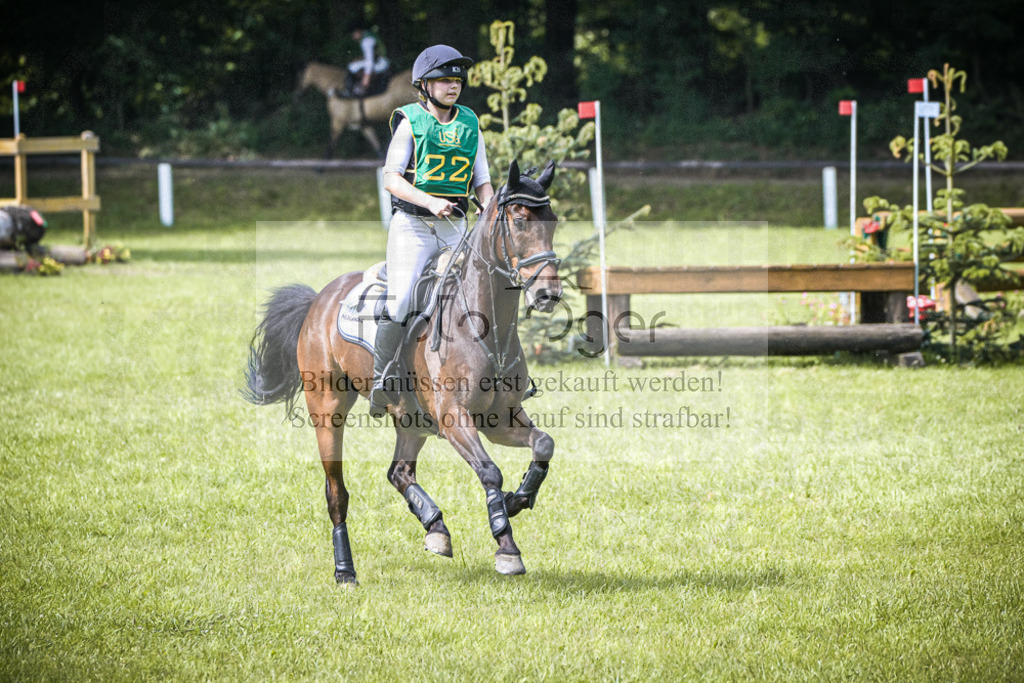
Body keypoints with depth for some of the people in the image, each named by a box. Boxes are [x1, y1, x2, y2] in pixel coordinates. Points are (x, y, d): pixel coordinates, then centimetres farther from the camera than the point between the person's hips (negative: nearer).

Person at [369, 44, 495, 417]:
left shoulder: (470, 124, 11)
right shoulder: (410, 121, -1)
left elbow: (482, 181, 13)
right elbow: (391, 179, -7)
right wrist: (429, 201, -22)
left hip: (455, 229, 5)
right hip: (412, 224, -5)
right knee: (401, 302, -18)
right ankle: (380, 384, -6)